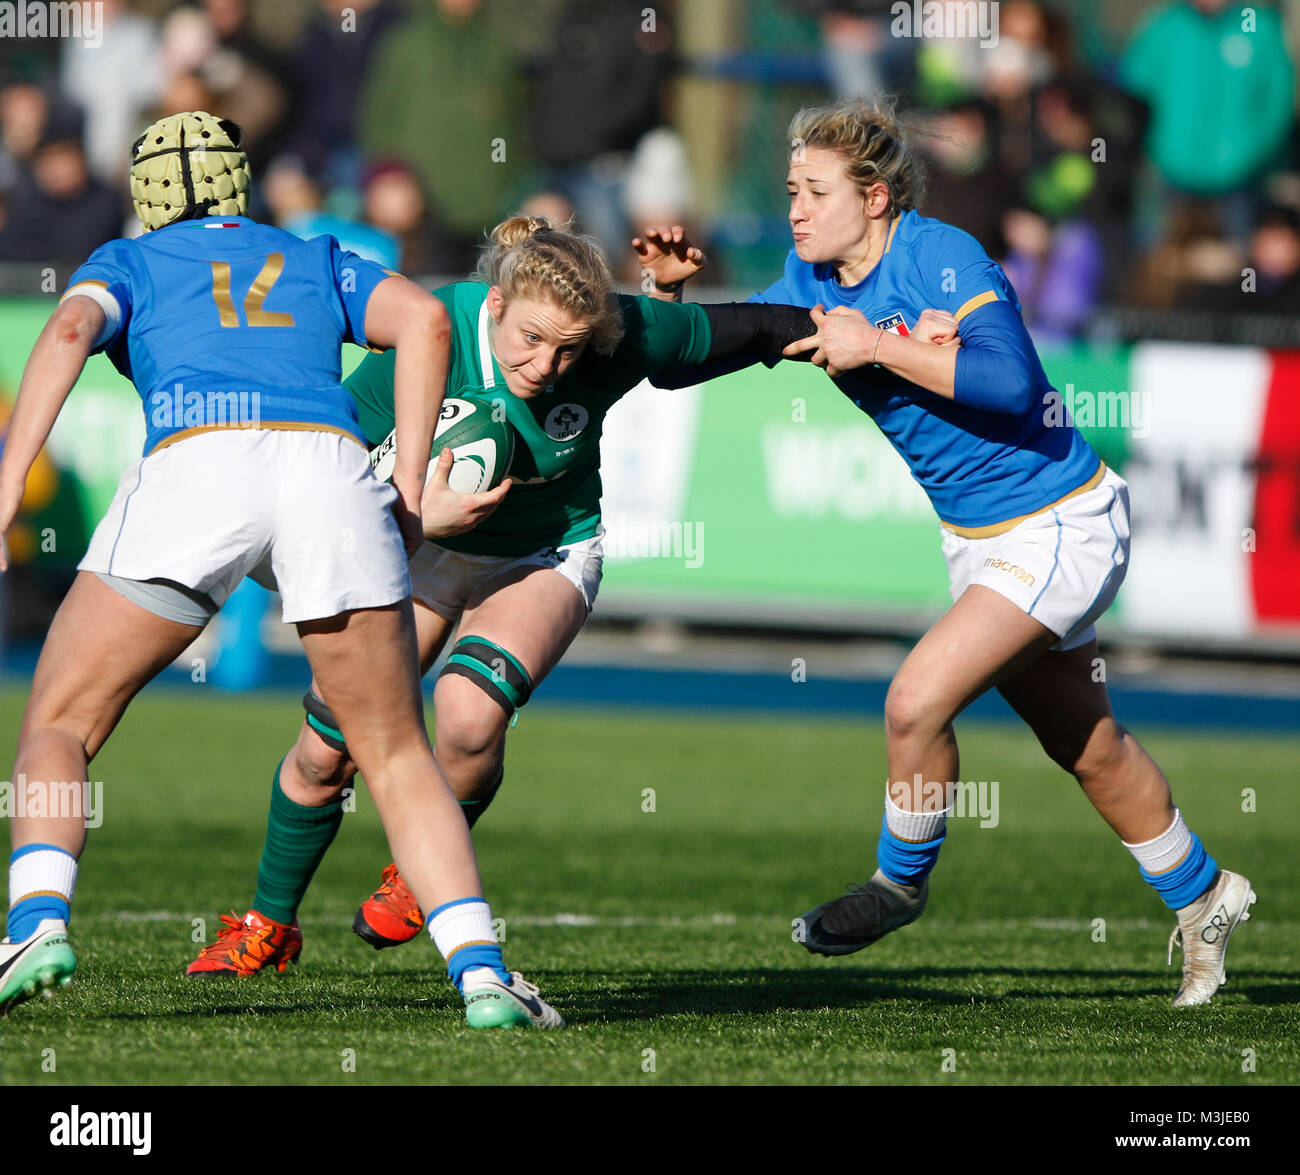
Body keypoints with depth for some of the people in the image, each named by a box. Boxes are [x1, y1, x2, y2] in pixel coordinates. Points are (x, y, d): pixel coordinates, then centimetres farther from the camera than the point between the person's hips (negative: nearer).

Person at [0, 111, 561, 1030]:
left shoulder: (129, 263, 28)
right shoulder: (317, 263, 34)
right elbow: (424, 320, 15)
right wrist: (409, 496, 14)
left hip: (196, 463, -2)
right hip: (331, 468, 2)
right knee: (399, 757, 14)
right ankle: (481, 969, -6)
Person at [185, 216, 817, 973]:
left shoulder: (620, 340, -28)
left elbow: (744, 330, -10)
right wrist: (416, 516, -36)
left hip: (547, 557, -1)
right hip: (424, 542, 1)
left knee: (469, 714, -29)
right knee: (327, 754, -1)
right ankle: (270, 925, 26)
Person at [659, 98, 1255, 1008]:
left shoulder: (944, 258, -21)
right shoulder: (811, 283, 1)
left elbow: (1012, 380, -33)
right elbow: (691, 359, 4)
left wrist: (878, 347, -30)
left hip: (1059, 523, -9)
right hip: (978, 537, 9)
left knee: (917, 701, -19)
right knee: (1088, 746, 18)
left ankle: (902, 880, 5)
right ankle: (1202, 897, 36)